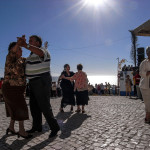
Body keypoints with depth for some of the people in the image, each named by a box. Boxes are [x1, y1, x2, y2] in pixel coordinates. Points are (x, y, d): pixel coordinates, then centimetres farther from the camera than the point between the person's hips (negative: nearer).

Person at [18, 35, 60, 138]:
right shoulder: (33, 53, 17)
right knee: (34, 106, 12)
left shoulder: (43, 51, -14)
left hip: (42, 82, -10)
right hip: (34, 83, 10)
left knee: (45, 106, -7)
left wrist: (25, 45, -44)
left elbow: (41, 53, -39)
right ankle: (37, 127, 24)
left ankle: (54, 127, 6)